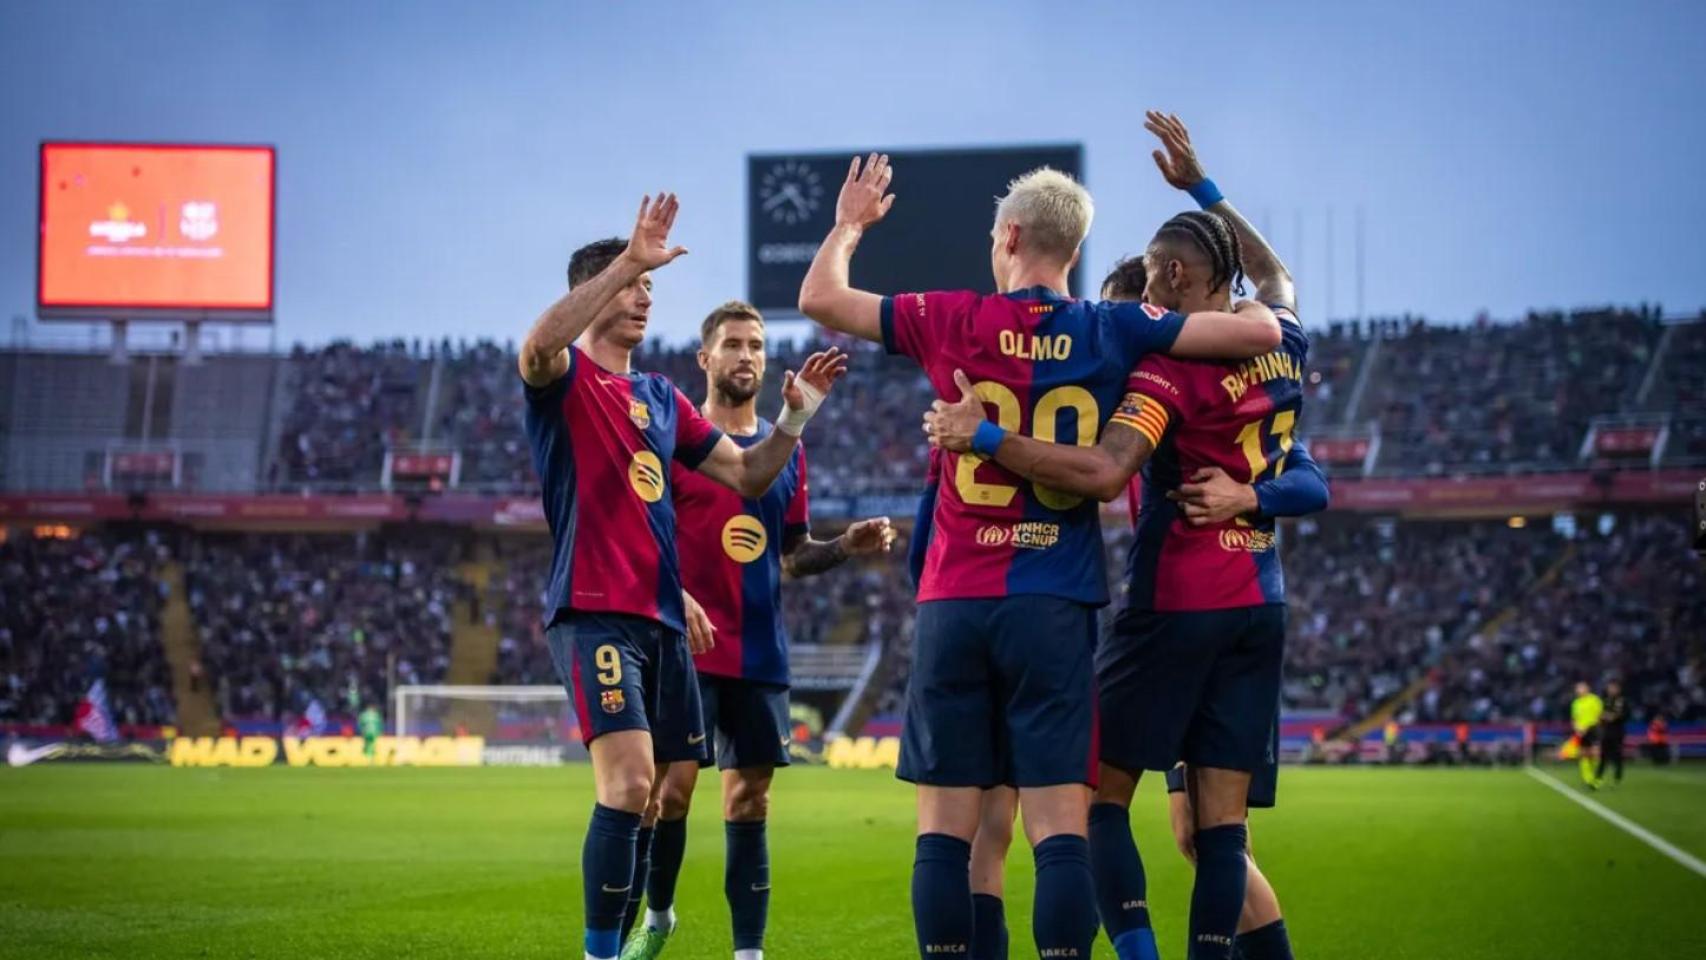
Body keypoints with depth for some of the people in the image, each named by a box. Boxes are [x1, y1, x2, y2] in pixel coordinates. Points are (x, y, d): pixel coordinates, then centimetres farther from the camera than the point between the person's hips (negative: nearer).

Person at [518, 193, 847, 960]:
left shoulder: (661, 398, 20)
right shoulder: (563, 378, -1)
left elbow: (746, 474, 23)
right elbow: (539, 343, -27)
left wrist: (794, 418, 7)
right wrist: (629, 260, -30)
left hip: (663, 618, 8)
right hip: (594, 614, -8)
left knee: (666, 795, 9)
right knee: (629, 782, -20)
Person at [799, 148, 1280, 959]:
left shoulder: (953, 321, 1)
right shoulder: (1112, 331, 1)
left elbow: (819, 298, 10)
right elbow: (1262, 331, 0)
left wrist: (849, 223, 28)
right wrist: (1252, 307, 23)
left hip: (954, 603, 0)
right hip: (1057, 608, 0)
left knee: (945, 828, 3)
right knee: (1059, 826, -3)